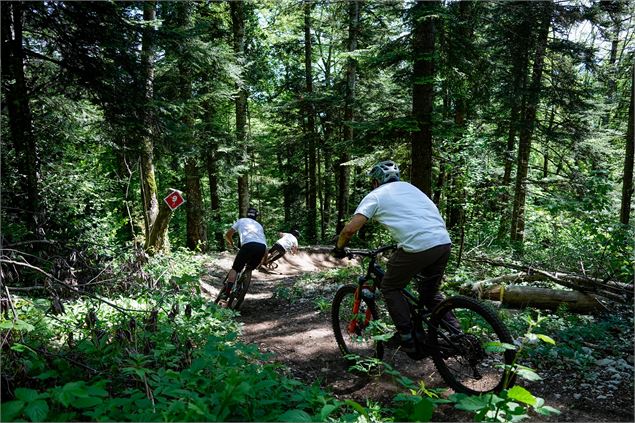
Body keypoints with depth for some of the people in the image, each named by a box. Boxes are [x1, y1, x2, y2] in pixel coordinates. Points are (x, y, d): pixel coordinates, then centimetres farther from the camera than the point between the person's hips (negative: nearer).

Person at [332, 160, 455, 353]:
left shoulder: (375, 195, 9)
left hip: (418, 247, -6)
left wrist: (339, 248, 17)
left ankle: (407, 338, 17)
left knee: (390, 288, 17)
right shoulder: (409, 187, 26)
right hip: (444, 243, 7)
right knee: (430, 290, 27)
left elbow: (350, 229, -1)